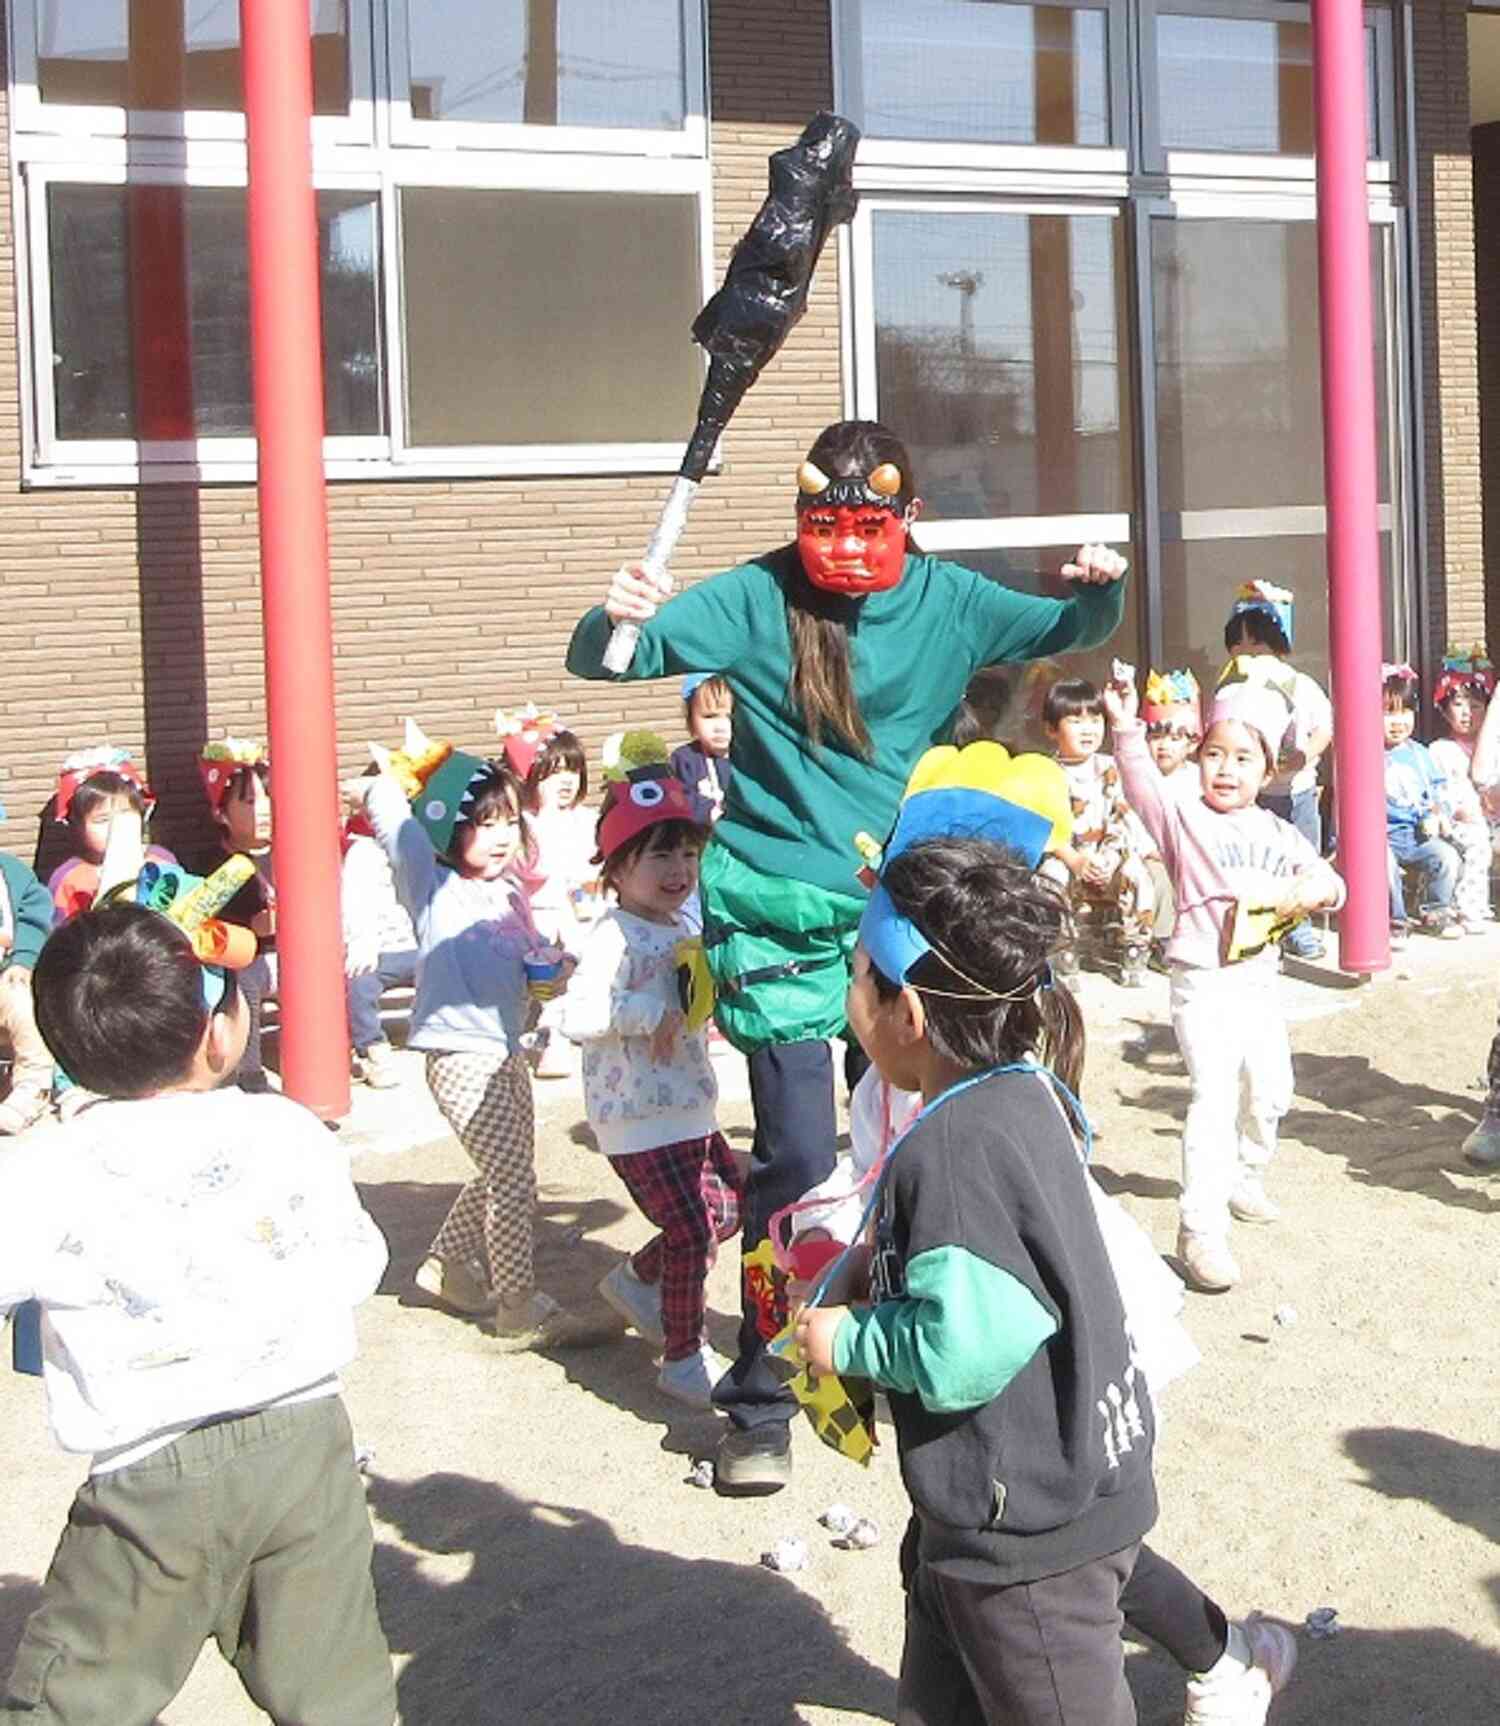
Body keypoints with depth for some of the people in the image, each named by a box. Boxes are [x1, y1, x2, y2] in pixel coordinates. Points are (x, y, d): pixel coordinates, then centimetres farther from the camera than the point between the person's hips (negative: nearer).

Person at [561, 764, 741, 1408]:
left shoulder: (679, 927, 10)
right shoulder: (615, 936, -19)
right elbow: (578, 1015, -33)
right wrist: (653, 1013, -31)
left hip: (689, 1107, 9)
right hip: (639, 1117, -9)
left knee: (728, 1205, 17)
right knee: (690, 1231, -7)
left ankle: (636, 1280, 36)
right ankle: (683, 1358, 9)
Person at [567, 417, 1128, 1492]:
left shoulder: (945, 600, 2)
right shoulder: (756, 600, -7)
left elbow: (1066, 633, 11)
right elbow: (600, 661, -10)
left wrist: (1101, 591, -13)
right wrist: (619, 618, -34)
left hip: (903, 909, 4)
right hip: (779, 917, -3)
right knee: (797, 1154, -9)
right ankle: (760, 1405, 4)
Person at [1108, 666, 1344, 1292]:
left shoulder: (1281, 834, 9)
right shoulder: (1185, 820, -7)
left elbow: (1329, 882, 12)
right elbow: (1145, 786, -25)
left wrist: (1308, 890, -12)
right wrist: (1127, 729, -40)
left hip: (1260, 977, 6)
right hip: (1204, 981, -6)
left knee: (1269, 1092, 19)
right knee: (1215, 1097, -17)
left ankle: (1245, 1179, 46)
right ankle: (1201, 1230, -17)